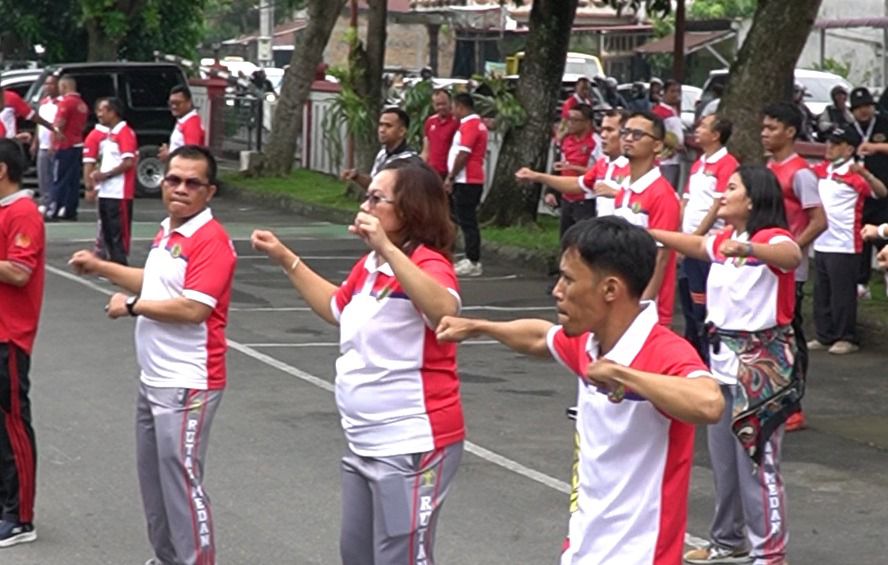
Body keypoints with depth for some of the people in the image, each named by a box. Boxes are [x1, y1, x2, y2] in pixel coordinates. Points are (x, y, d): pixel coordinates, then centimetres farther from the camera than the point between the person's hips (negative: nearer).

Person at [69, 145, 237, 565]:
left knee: (181, 479, -7)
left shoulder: (211, 240, -17)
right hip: (153, 380, 10)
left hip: (187, 385, -10)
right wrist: (101, 268, 23)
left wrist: (131, 306, -15)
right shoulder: (166, 232, 12)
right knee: (153, 477, 17)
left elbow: (193, 308, -26)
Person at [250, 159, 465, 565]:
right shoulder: (370, 265, 9)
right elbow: (336, 308, 29)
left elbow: (443, 311, -41)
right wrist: (286, 259, 24)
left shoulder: (428, 263, -18)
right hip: (363, 443, 10)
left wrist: (388, 248, -42)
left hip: (412, 446, -10)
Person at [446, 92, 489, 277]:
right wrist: (452, 177, 20)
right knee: (467, 221, 13)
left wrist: (450, 177, -14)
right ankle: (471, 260, 17)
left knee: (467, 221, -8)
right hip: (472, 179, 10)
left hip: (467, 181, -10)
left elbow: (463, 154, -20)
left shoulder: (469, 125, -15)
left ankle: (473, 262, -8)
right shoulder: (477, 123, 17)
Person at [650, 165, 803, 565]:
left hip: (762, 362, -9)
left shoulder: (771, 237, -15)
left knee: (757, 458, -9)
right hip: (723, 356, 9)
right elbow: (695, 245, 30)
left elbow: (792, 256, -37)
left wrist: (746, 248, -55)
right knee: (722, 458, 16)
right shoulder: (723, 240, 10)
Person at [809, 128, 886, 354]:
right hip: (821, 243, 7)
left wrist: (864, 173, -41)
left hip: (844, 245, -7)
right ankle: (825, 336, 22)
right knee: (821, 293, 13)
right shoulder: (822, 170, 6)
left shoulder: (855, 175, -14)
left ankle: (847, 338, 8)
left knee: (842, 294, -1)